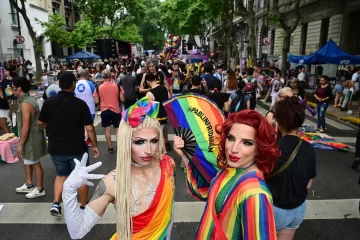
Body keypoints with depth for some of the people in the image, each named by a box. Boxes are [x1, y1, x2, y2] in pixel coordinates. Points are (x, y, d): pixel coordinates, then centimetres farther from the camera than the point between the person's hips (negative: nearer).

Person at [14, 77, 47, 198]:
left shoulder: (25, 104, -23)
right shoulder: (28, 100, 8)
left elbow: (25, 127, -25)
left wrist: (20, 144, -19)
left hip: (31, 138, -10)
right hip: (30, 137, 10)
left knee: (35, 163, 4)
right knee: (27, 161, 21)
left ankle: (40, 189, 18)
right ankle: (29, 185, 36)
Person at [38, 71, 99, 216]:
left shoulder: (49, 102, -5)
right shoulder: (80, 103, -13)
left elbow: (41, 123, 7)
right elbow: (89, 128, -12)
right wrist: (95, 145, -1)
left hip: (56, 147, 3)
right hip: (77, 147, -3)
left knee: (61, 174, 23)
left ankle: (56, 204, 13)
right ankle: (84, 207, 25)